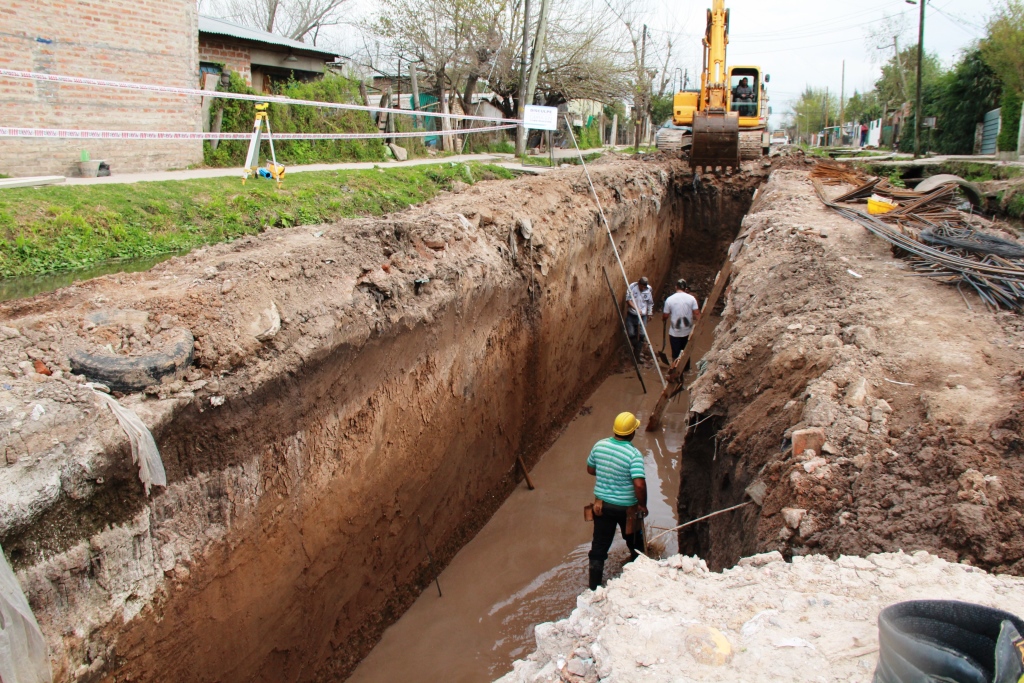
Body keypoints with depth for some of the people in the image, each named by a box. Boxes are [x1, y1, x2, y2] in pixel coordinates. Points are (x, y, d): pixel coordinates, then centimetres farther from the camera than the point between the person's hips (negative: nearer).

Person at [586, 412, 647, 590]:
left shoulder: (599, 445, -9)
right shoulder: (634, 454, -24)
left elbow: (590, 469, 6)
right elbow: (639, 484, -31)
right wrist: (642, 505, -15)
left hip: (602, 504, 3)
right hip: (626, 507, -3)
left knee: (599, 545, 13)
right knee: (634, 542, 24)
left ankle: (595, 585, 17)